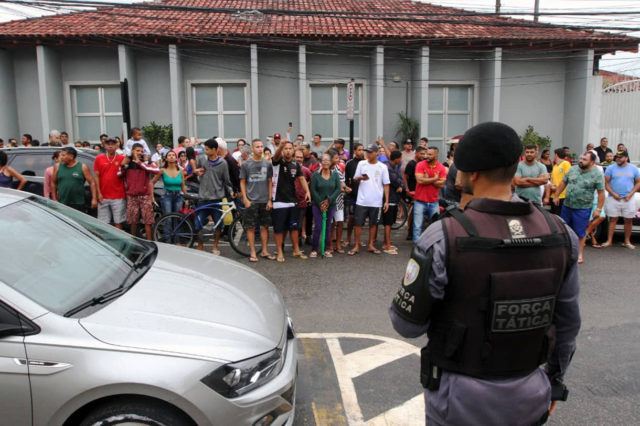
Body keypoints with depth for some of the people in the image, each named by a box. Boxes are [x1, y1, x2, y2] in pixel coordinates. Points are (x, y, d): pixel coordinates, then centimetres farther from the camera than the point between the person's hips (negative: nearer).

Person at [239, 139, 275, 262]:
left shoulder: (267, 164, 6)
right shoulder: (245, 164, 1)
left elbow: (270, 182, 8)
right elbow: (242, 182, 3)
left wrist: (270, 199, 1)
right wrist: (245, 199, -6)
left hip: (265, 201, 2)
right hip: (251, 201, -2)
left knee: (265, 226, 8)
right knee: (251, 227, 1)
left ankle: (265, 251, 18)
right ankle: (253, 253, 9)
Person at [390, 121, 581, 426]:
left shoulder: (442, 238, -24)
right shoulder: (560, 234, -8)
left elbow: (407, 324, -16)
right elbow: (567, 323, 3)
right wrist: (554, 380, 18)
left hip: (460, 400, -3)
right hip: (529, 399, 4)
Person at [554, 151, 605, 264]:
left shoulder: (597, 174, -8)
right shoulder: (573, 169, 4)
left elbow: (601, 193, -9)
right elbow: (563, 183, 11)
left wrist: (598, 209, -12)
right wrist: (556, 196, 6)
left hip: (583, 209, -4)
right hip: (567, 206, 4)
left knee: (580, 232, 4)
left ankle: (579, 254, 19)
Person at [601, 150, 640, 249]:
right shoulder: (611, 168, 2)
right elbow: (606, 183, 0)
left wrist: (630, 194, -6)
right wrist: (614, 194, -10)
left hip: (628, 199, 1)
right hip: (614, 198, -1)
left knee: (628, 220, 5)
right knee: (613, 219, 0)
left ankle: (627, 241, 14)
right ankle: (609, 241, 2)